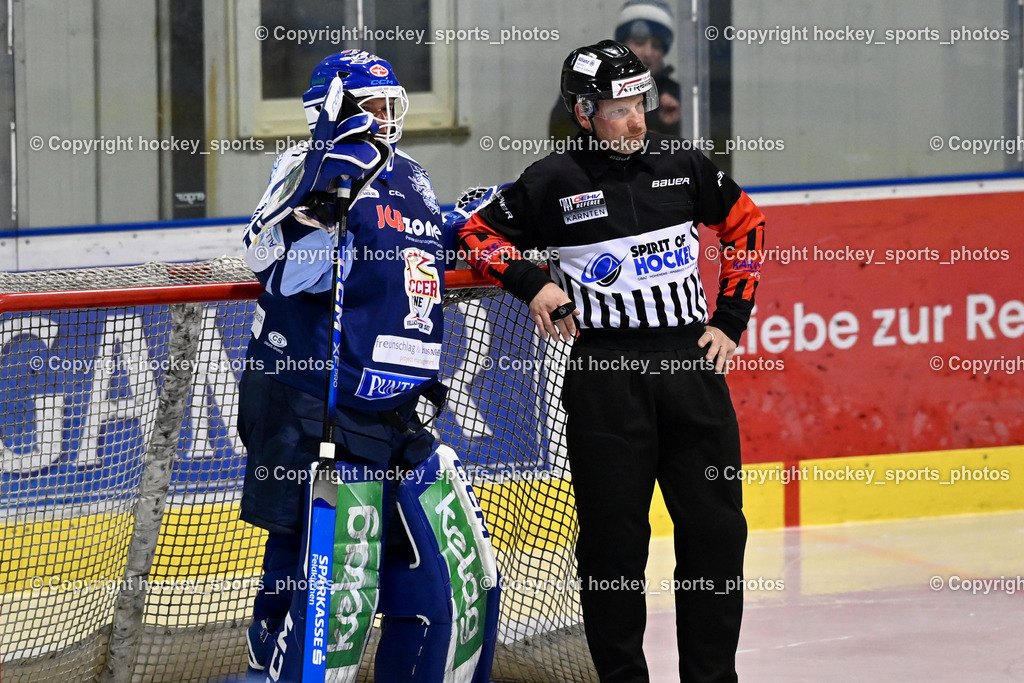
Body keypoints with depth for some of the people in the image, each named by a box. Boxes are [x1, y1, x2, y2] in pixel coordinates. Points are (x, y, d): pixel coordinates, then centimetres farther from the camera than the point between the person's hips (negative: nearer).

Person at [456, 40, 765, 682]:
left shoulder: (681, 164, 7)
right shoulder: (554, 181, -2)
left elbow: (745, 223, 19)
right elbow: (477, 232, 7)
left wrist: (732, 318, 13)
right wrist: (530, 283, -8)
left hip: (691, 362, 3)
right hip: (604, 373, -3)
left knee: (716, 528, 2)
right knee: (614, 536, -1)